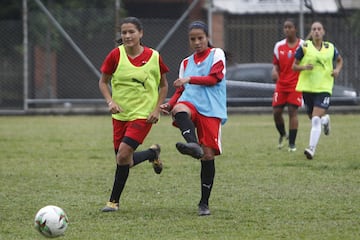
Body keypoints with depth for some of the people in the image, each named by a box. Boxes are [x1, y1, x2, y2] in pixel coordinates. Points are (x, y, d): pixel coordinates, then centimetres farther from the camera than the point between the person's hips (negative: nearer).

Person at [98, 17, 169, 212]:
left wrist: (157, 109, -5)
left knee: (123, 156, -18)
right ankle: (153, 153, 38)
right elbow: (103, 82, 5)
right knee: (125, 162, 7)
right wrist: (110, 101, -13)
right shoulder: (115, 55, -6)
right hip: (120, 114, 3)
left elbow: (163, 85, 7)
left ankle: (114, 201, -1)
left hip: (143, 114, -3)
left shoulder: (154, 57, -7)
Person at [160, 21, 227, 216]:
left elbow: (214, 78, -4)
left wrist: (190, 79, -13)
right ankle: (193, 145, -65)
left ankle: (204, 202, 1)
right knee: (179, 109, -37)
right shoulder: (186, 63, 23)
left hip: (211, 109, -3)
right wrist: (169, 105, 6)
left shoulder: (216, 54, 10)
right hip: (191, 103, 3)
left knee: (208, 154, -8)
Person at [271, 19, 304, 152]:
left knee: (293, 111, -9)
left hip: (296, 84, -3)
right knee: (276, 111, 0)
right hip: (281, 84, 3)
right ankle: (282, 134, 28)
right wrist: (275, 71, -12)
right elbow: (276, 64, 12)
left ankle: (292, 143, -3)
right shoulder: (279, 46, 6)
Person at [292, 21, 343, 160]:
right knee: (313, 118, 13)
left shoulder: (330, 48, 3)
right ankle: (325, 119, 49)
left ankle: (312, 148, -18)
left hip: (324, 88, -1)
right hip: (307, 87, 2)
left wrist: (337, 70, 2)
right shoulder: (304, 47, -1)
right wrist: (304, 67, -17)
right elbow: (294, 66, 3)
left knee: (316, 119, -17)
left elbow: (339, 60, 22)